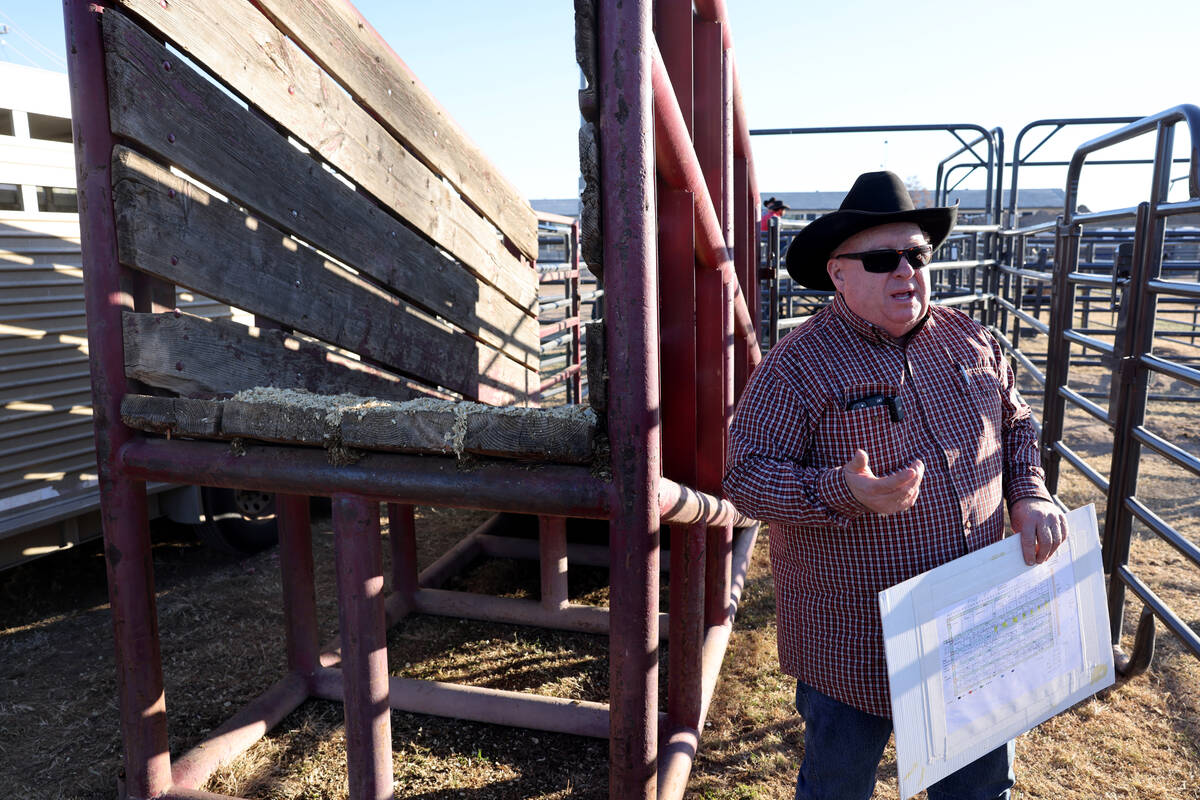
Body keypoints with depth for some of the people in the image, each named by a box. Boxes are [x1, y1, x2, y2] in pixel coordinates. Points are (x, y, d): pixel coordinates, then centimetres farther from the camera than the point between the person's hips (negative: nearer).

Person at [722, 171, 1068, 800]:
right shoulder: (799, 362, -16)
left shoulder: (970, 340, 4)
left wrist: (1030, 495, 0)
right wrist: (845, 493, -32)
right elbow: (745, 474, -19)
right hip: (852, 638, -5)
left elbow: (1015, 426, 17)